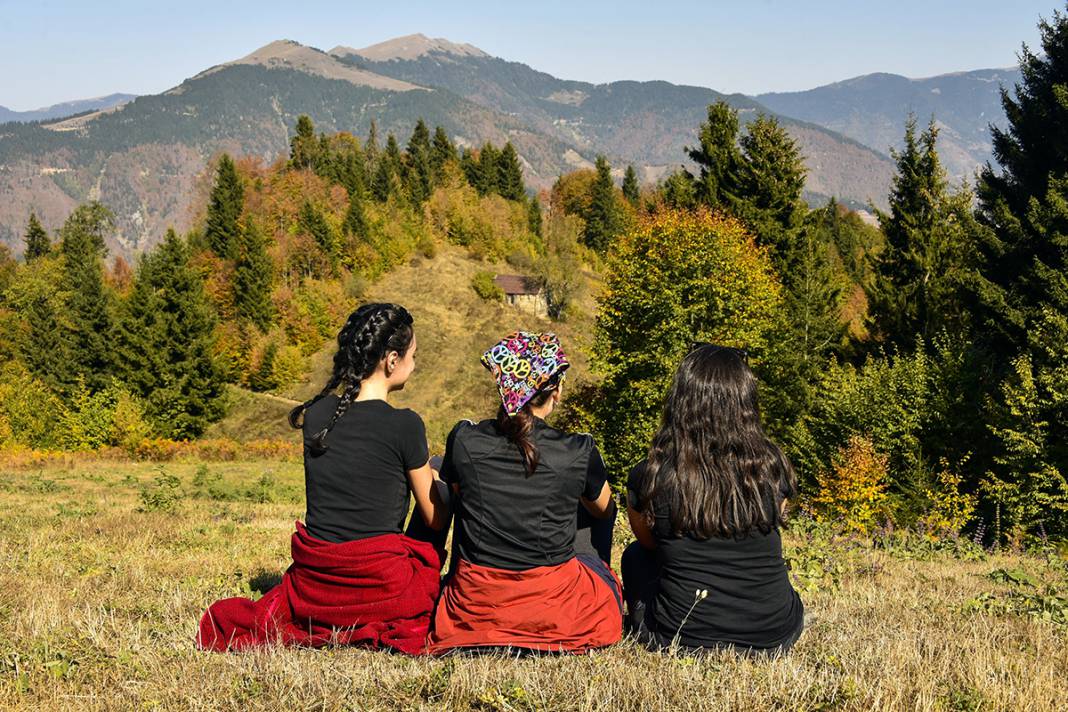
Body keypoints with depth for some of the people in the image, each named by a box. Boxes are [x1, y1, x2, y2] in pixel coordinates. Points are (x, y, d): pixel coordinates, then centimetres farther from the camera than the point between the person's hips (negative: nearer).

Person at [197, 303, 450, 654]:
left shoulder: (316, 413, 1)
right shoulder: (404, 425, -14)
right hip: (382, 587, -5)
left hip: (314, 586, 6)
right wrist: (433, 480, 19)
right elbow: (435, 520, -3)